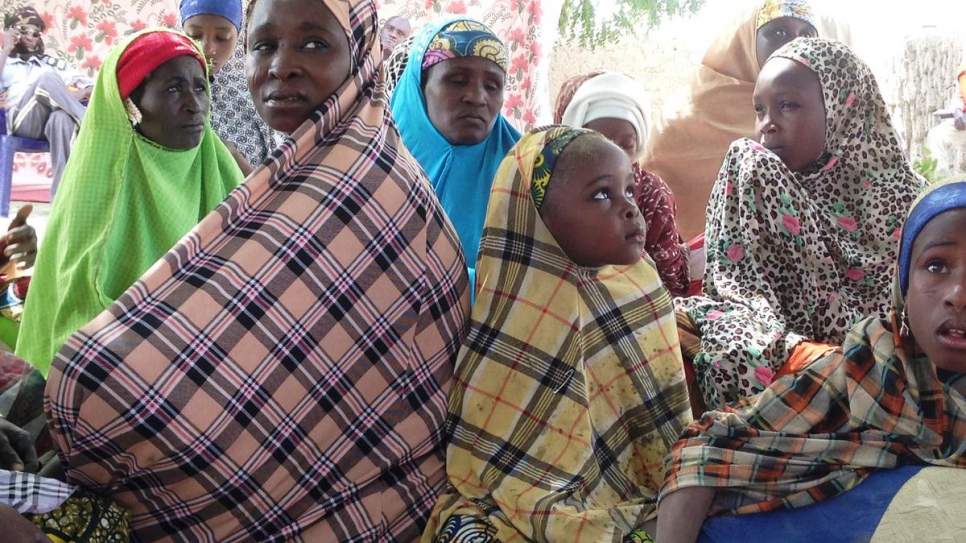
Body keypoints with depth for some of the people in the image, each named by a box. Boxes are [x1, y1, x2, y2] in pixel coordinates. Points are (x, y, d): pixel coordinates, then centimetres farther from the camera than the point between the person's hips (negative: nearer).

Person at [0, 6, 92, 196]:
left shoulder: (53, 63, 34)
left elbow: (89, 85, 20)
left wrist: (81, 93, -4)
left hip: (52, 120, 2)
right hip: (21, 120, -2)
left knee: (62, 118, -39)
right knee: (47, 79, -31)